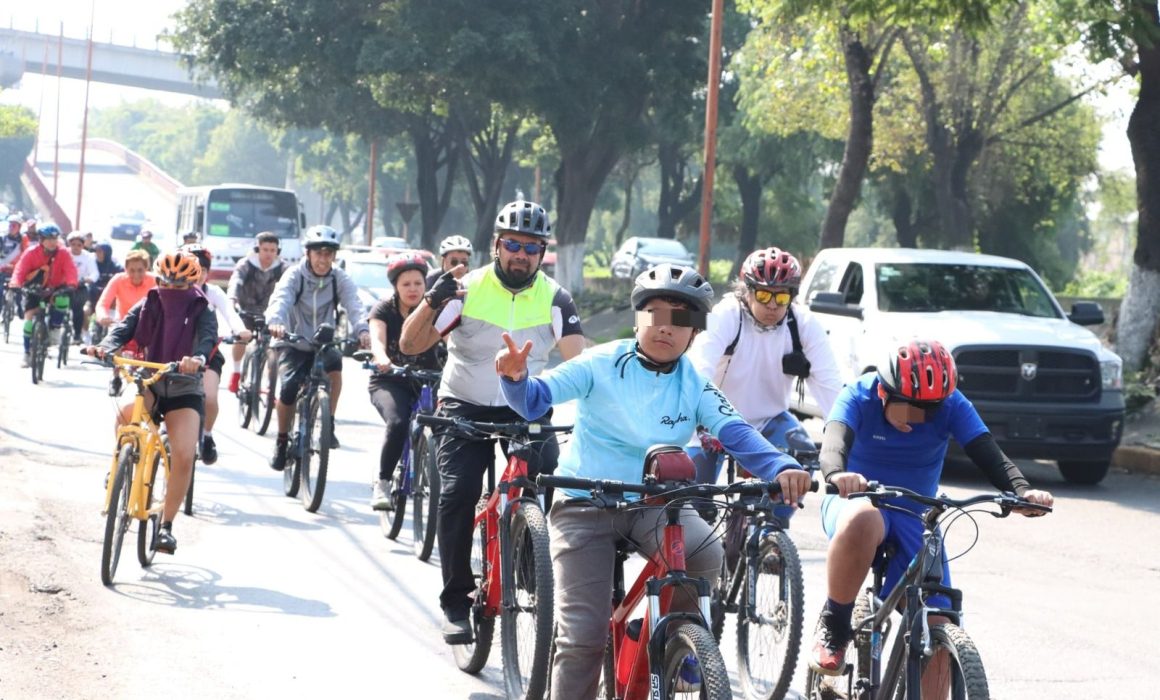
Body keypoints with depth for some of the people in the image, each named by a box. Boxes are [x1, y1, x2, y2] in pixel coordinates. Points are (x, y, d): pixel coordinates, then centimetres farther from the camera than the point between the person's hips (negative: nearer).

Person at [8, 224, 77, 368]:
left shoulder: (63, 254, -13)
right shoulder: (31, 253, -15)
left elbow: (70, 270, -26)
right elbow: (20, 270, -25)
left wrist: (71, 285, -47)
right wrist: (14, 284, -45)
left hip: (54, 289, 0)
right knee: (29, 315, -12)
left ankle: (55, 329, -10)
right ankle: (27, 354, -2)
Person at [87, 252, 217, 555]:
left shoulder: (202, 313, -7)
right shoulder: (147, 307, 0)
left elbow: (207, 339, -26)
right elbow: (124, 329, -15)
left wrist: (197, 358, -51)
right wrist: (106, 347, -39)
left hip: (184, 390, -1)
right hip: (148, 384, 1)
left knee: (183, 457, -19)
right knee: (125, 413, -35)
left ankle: (166, 526, -5)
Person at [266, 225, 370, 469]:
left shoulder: (340, 279, -6)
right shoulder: (295, 275, -10)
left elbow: (354, 305, -22)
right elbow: (280, 299, -28)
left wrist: (362, 329, -44)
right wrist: (275, 321, -52)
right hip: (295, 345, -1)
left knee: (334, 362, -33)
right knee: (288, 389, -23)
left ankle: (328, 423, -18)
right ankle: (282, 441, 3)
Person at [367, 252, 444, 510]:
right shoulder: (384, 309, -5)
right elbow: (377, 340, -23)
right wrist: (382, 360, -47)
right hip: (390, 381, -2)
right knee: (397, 423, -31)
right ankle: (382, 481, -15)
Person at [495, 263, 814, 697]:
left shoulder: (694, 385, -2)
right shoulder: (601, 365, -9)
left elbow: (736, 433, -14)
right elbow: (534, 399, -14)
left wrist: (781, 467, -33)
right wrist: (515, 377, -38)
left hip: (654, 503, 2)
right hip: (585, 504, -2)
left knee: (705, 556, -29)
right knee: (583, 635, -9)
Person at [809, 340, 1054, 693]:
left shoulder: (952, 406, -11)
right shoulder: (859, 397, -17)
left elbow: (990, 455, -22)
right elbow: (834, 442, -35)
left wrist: (1022, 491, -43)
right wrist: (838, 475, -59)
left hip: (914, 520, 3)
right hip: (856, 502, -3)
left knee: (938, 628, -12)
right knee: (863, 521, -41)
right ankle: (833, 628, -22)